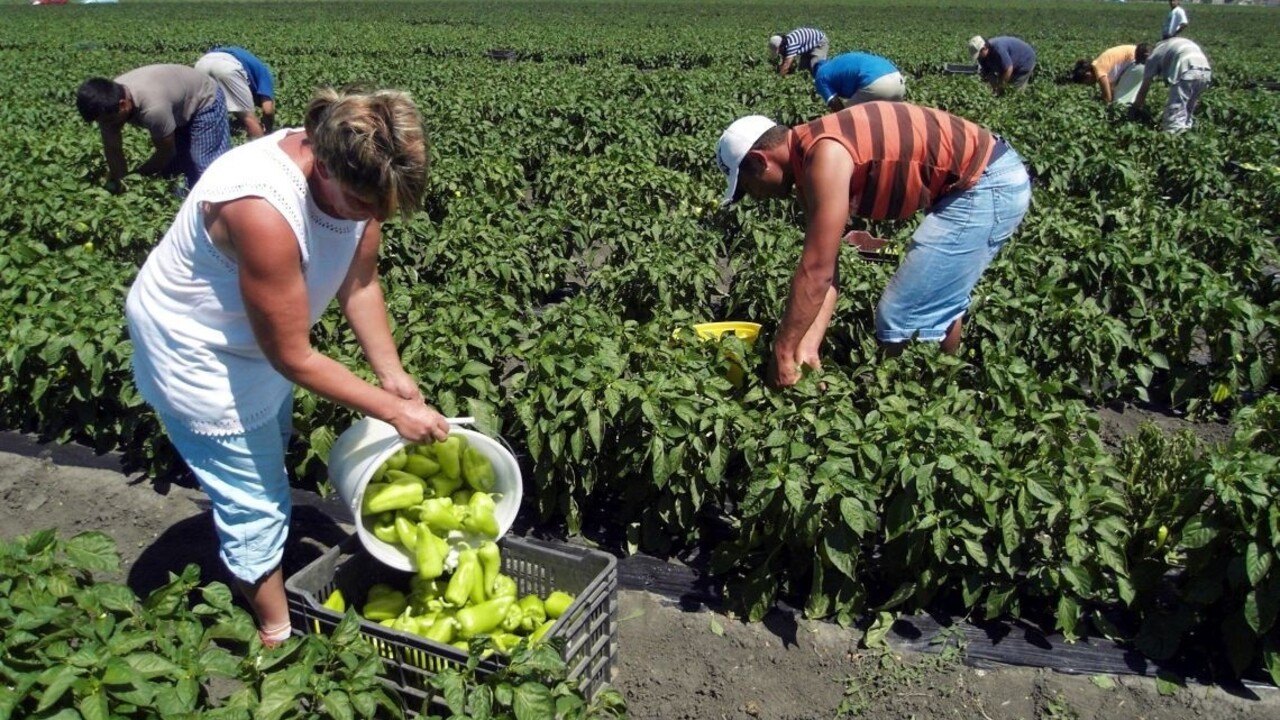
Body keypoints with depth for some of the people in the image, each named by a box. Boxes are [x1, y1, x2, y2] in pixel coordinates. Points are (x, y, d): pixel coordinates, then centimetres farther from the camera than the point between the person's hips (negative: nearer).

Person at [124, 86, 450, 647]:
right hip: (198, 355, -8)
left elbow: (359, 282, -4)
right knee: (255, 505, 3)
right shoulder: (263, 211, -42)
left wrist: (392, 373, -12)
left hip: (260, 339, 8)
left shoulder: (360, 176, -20)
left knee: (267, 464, 27)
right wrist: (394, 411, -26)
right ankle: (277, 637, 26)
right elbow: (294, 359, -32)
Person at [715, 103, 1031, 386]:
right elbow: (824, 269, 4)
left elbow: (816, 271, -25)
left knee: (903, 316, -6)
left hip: (986, 184, -10)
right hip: (992, 176, 10)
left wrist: (782, 352, -18)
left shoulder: (824, 158, -24)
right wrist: (808, 344, -5)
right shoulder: (808, 161, 6)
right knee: (937, 300, 25)